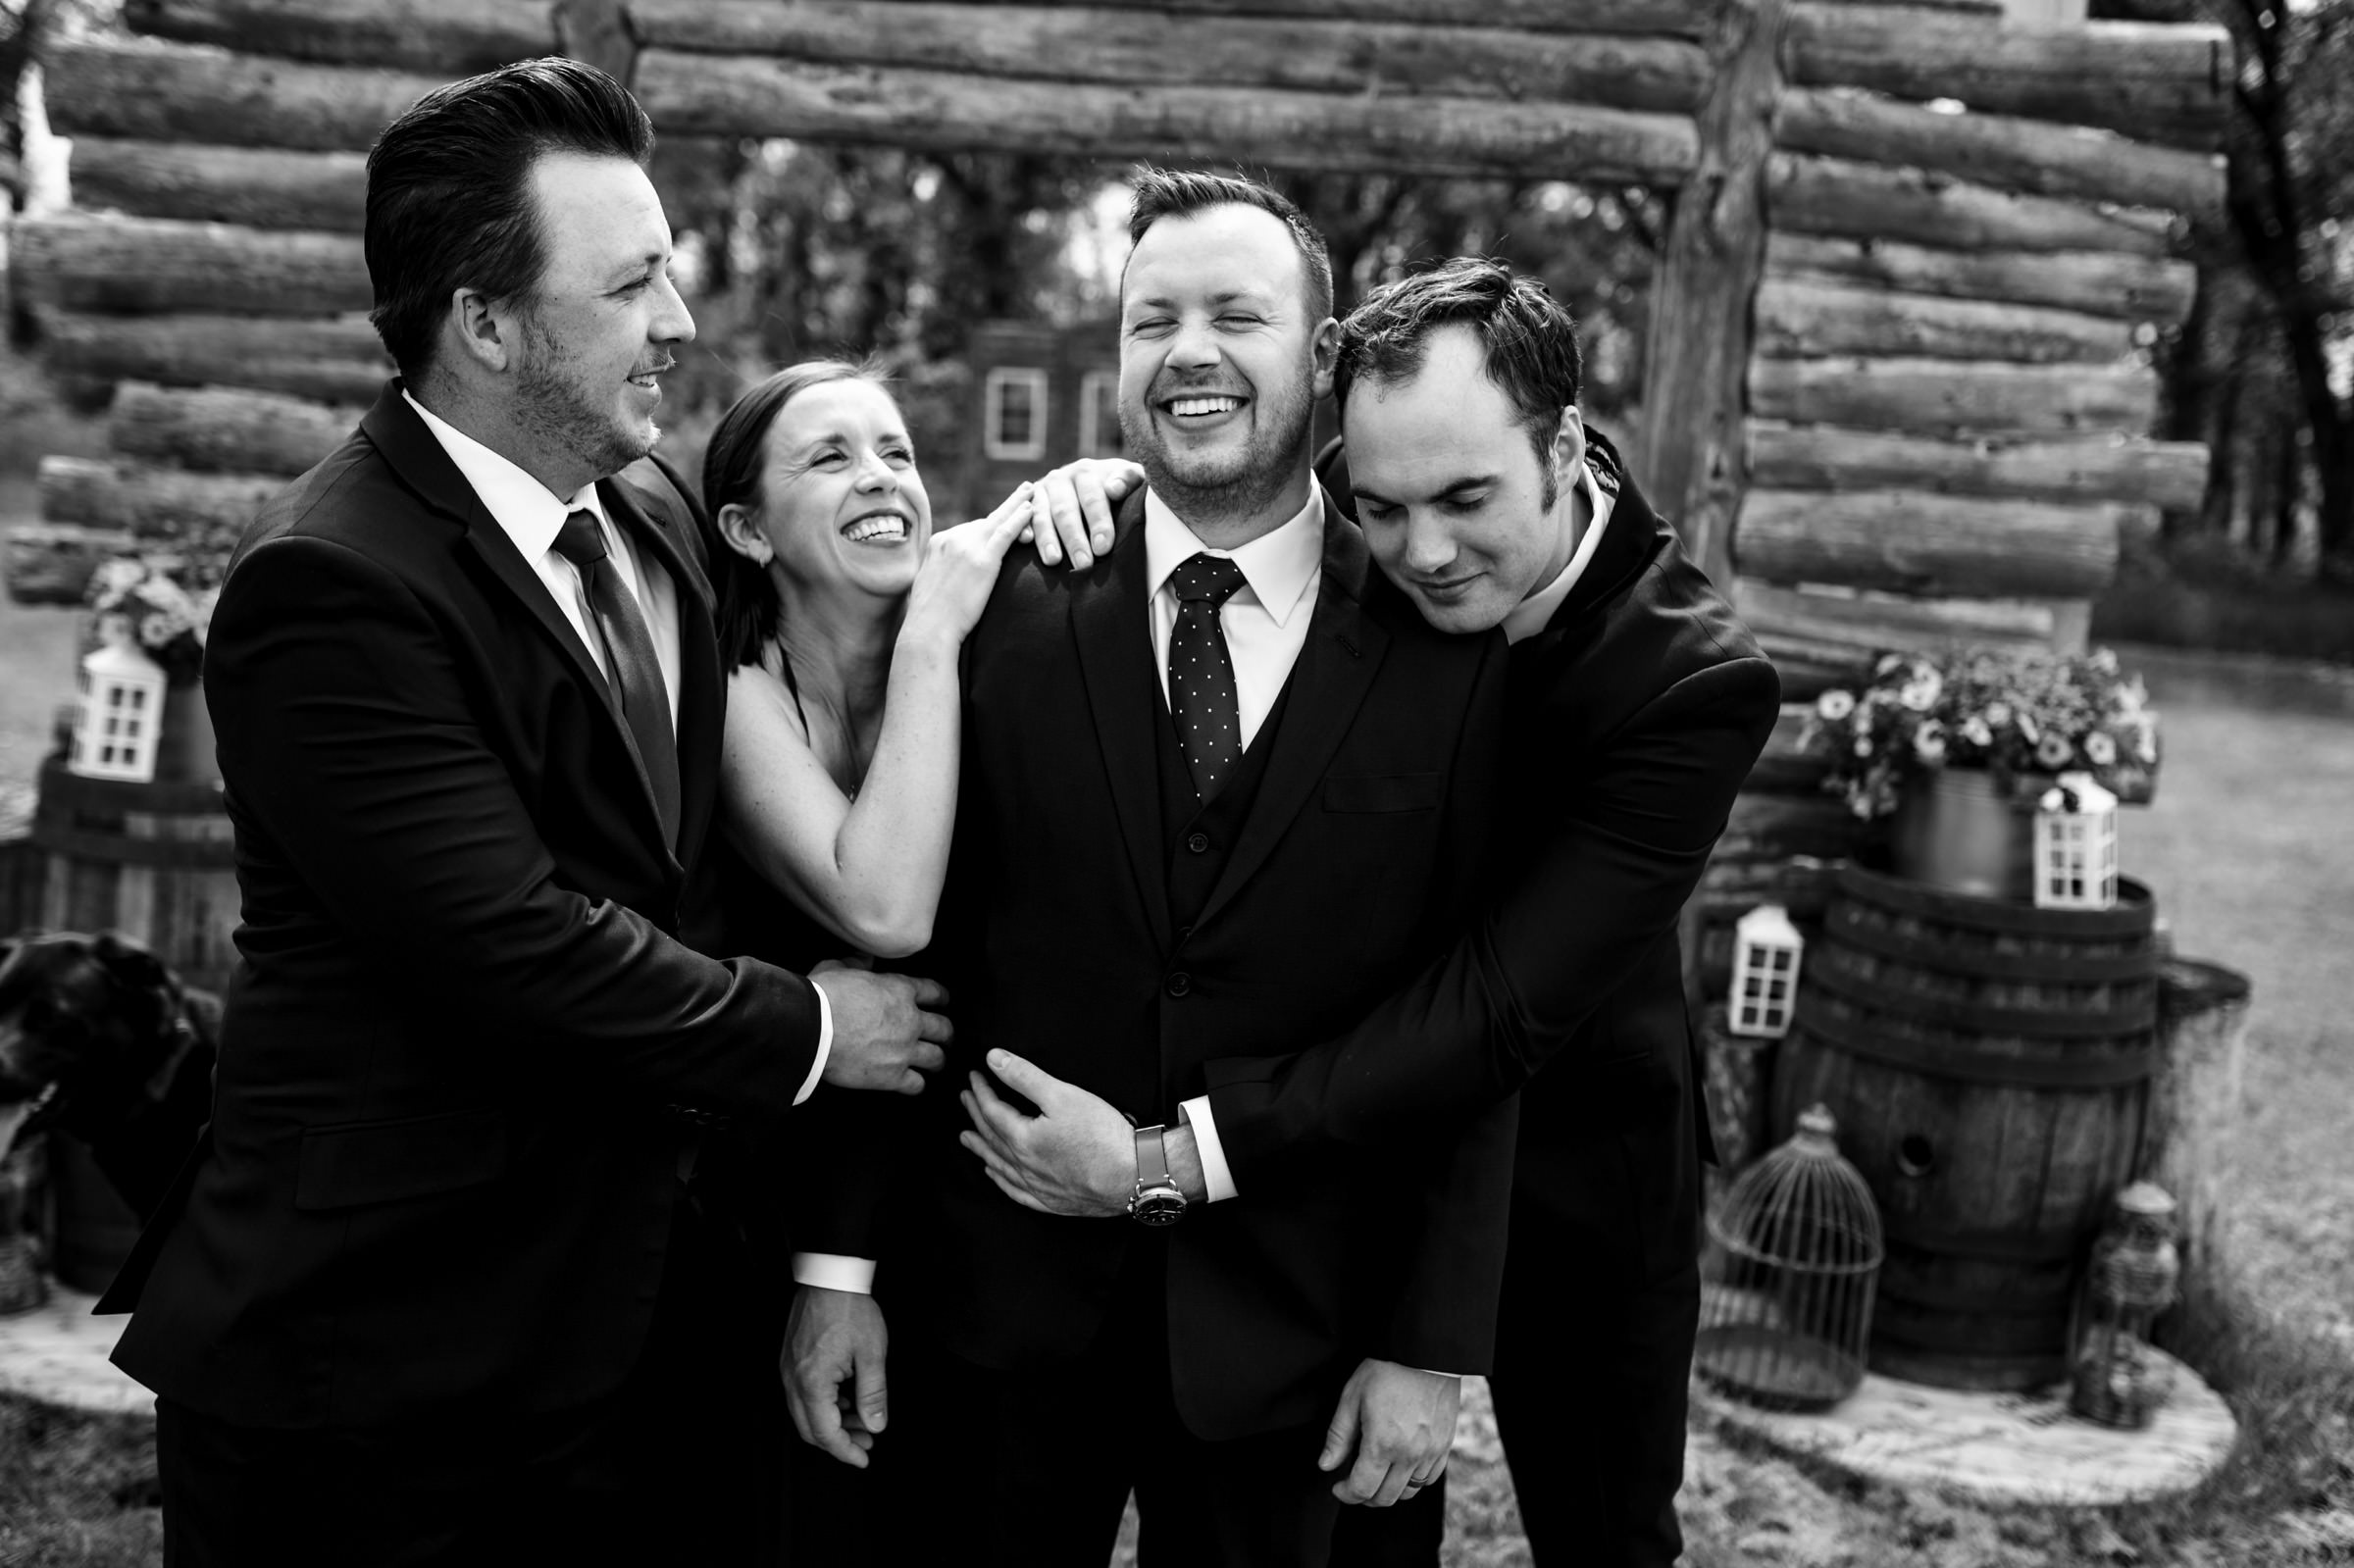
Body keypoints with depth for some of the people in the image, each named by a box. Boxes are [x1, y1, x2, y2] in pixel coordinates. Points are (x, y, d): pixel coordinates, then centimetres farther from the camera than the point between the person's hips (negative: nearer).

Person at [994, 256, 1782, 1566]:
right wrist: (1103, 485, -20)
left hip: (1575, 1168, -3)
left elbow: (1507, 999, -35)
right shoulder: (1341, 542, -16)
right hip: (1354, 1130, 3)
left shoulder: (1699, 682, -29)